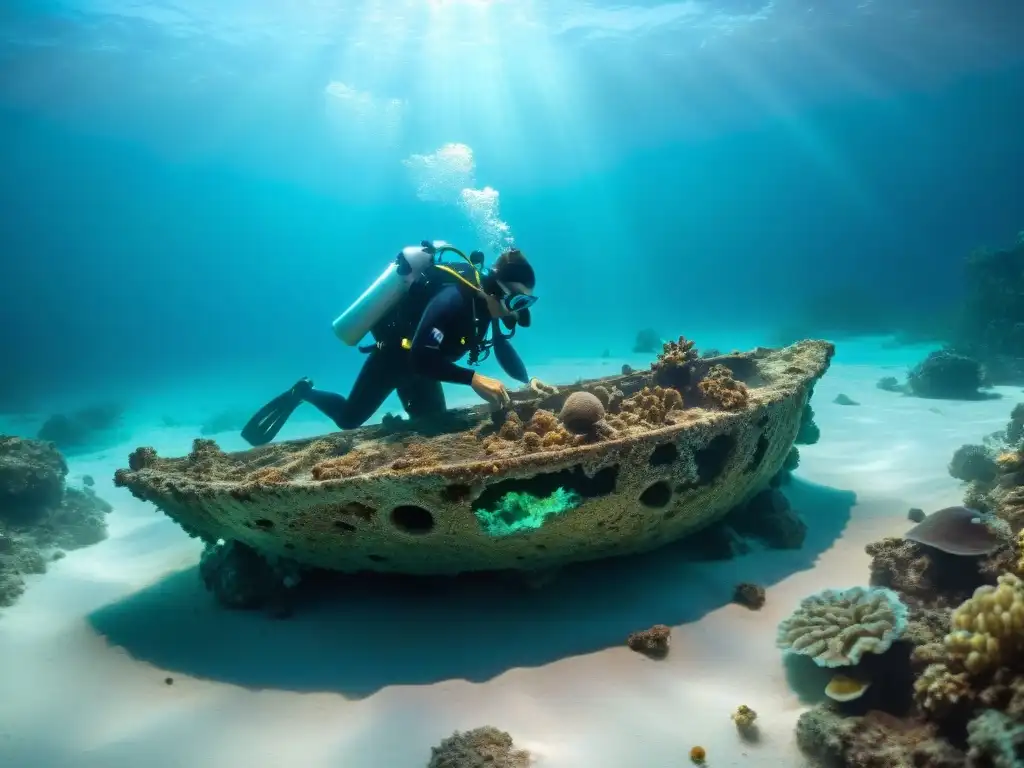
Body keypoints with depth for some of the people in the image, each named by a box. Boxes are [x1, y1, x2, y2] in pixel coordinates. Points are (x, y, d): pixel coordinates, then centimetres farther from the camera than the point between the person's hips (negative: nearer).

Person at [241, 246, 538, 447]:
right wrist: (474, 379, -51)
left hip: (421, 360, 7)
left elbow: (503, 349, 0)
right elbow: (420, 358, -44)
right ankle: (303, 393, 31)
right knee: (349, 418, 8)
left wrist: (529, 384, -14)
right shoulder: (452, 300, -37)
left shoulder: (485, 299, -11)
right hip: (395, 354, -7)